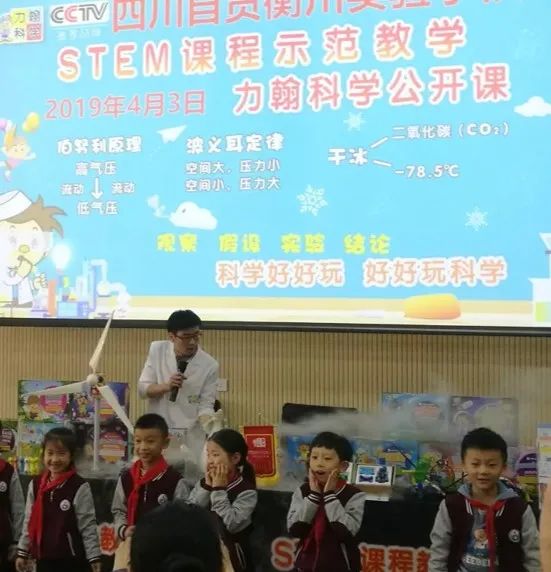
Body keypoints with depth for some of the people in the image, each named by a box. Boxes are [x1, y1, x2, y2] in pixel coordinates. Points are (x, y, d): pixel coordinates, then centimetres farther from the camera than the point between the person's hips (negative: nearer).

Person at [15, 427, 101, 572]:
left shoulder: (79, 487, -12)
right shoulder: (35, 485, 2)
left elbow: (88, 526, -11)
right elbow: (29, 522, 11)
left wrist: (94, 557, -12)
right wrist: (22, 552, 11)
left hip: (72, 560, -4)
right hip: (44, 559, 5)